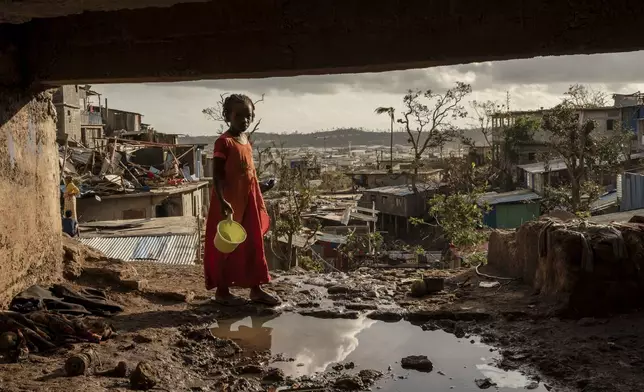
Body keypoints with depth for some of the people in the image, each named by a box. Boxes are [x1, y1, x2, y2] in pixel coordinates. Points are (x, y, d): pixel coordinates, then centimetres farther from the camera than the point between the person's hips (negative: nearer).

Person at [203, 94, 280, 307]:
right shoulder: (224, 142, -13)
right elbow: (217, 174, -16)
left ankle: (256, 289, 21)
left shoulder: (247, 142, 11)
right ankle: (222, 291, 13)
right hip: (229, 203, -8)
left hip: (248, 202, 8)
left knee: (254, 245, 12)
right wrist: (222, 201, -25)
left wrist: (260, 203, 17)